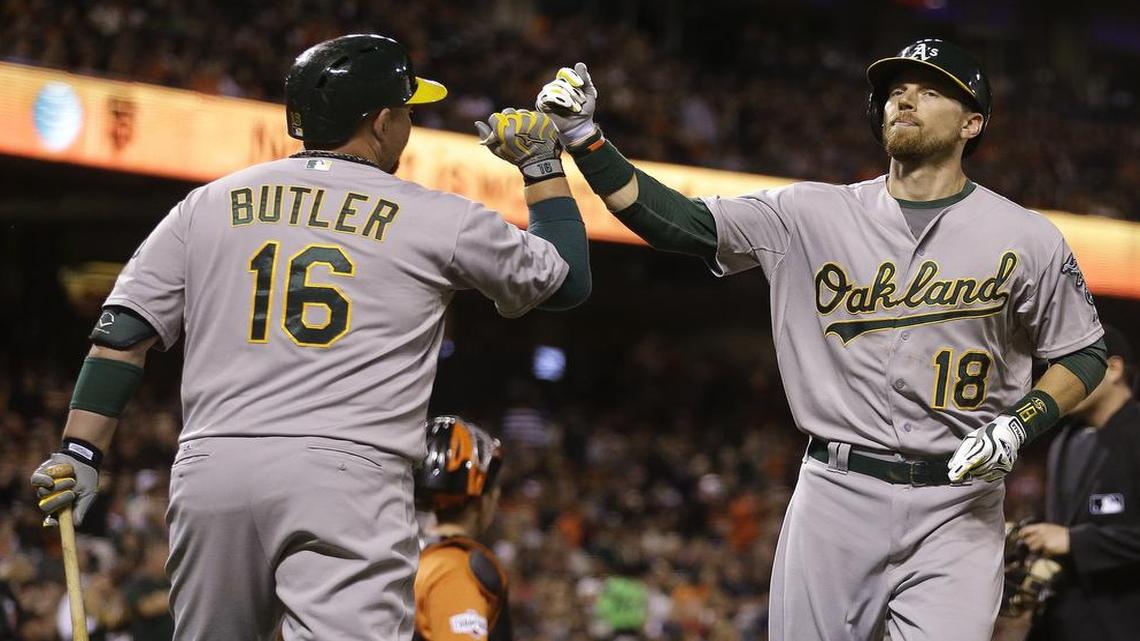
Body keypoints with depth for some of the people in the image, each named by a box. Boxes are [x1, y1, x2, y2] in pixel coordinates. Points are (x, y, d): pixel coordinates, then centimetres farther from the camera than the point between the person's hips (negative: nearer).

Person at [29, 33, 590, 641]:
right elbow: (568, 280, 19)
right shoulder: (438, 219, 7)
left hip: (209, 474, 4)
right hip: (345, 476, -4)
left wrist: (79, 452, 8)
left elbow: (123, 331, 9)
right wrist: (543, 164, 31)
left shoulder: (209, 204, 15)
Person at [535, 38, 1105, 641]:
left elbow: (1083, 354, 9)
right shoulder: (813, 214, 4)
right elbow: (680, 222, 0)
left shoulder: (1027, 238, 1)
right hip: (834, 497, 2)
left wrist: (1017, 428, -8)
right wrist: (582, 137, -11)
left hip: (956, 510, -2)